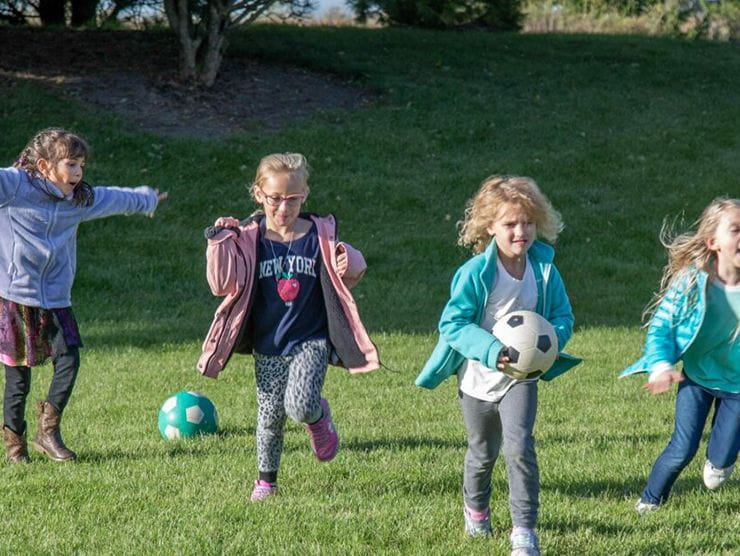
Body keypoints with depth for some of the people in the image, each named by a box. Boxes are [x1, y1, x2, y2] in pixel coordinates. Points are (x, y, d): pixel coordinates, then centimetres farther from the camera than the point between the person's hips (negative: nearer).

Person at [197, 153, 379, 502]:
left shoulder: (320, 236, -3)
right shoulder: (248, 240, -5)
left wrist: (351, 266, -16)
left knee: (300, 407, -22)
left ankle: (319, 416, 14)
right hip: (268, 346, 1)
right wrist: (219, 241, -18)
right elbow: (224, 284, -11)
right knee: (270, 417, 9)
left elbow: (342, 281, 8)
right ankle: (266, 480, 31)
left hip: (310, 341, -1)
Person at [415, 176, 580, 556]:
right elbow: (452, 323, -20)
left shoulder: (544, 269, -9)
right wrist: (491, 349, -33)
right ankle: (475, 509, 48)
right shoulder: (475, 272, -20)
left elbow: (562, 315, 0)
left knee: (519, 447, -19)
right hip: (478, 376, -1)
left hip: (521, 376, 1)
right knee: (482, 453, 18)